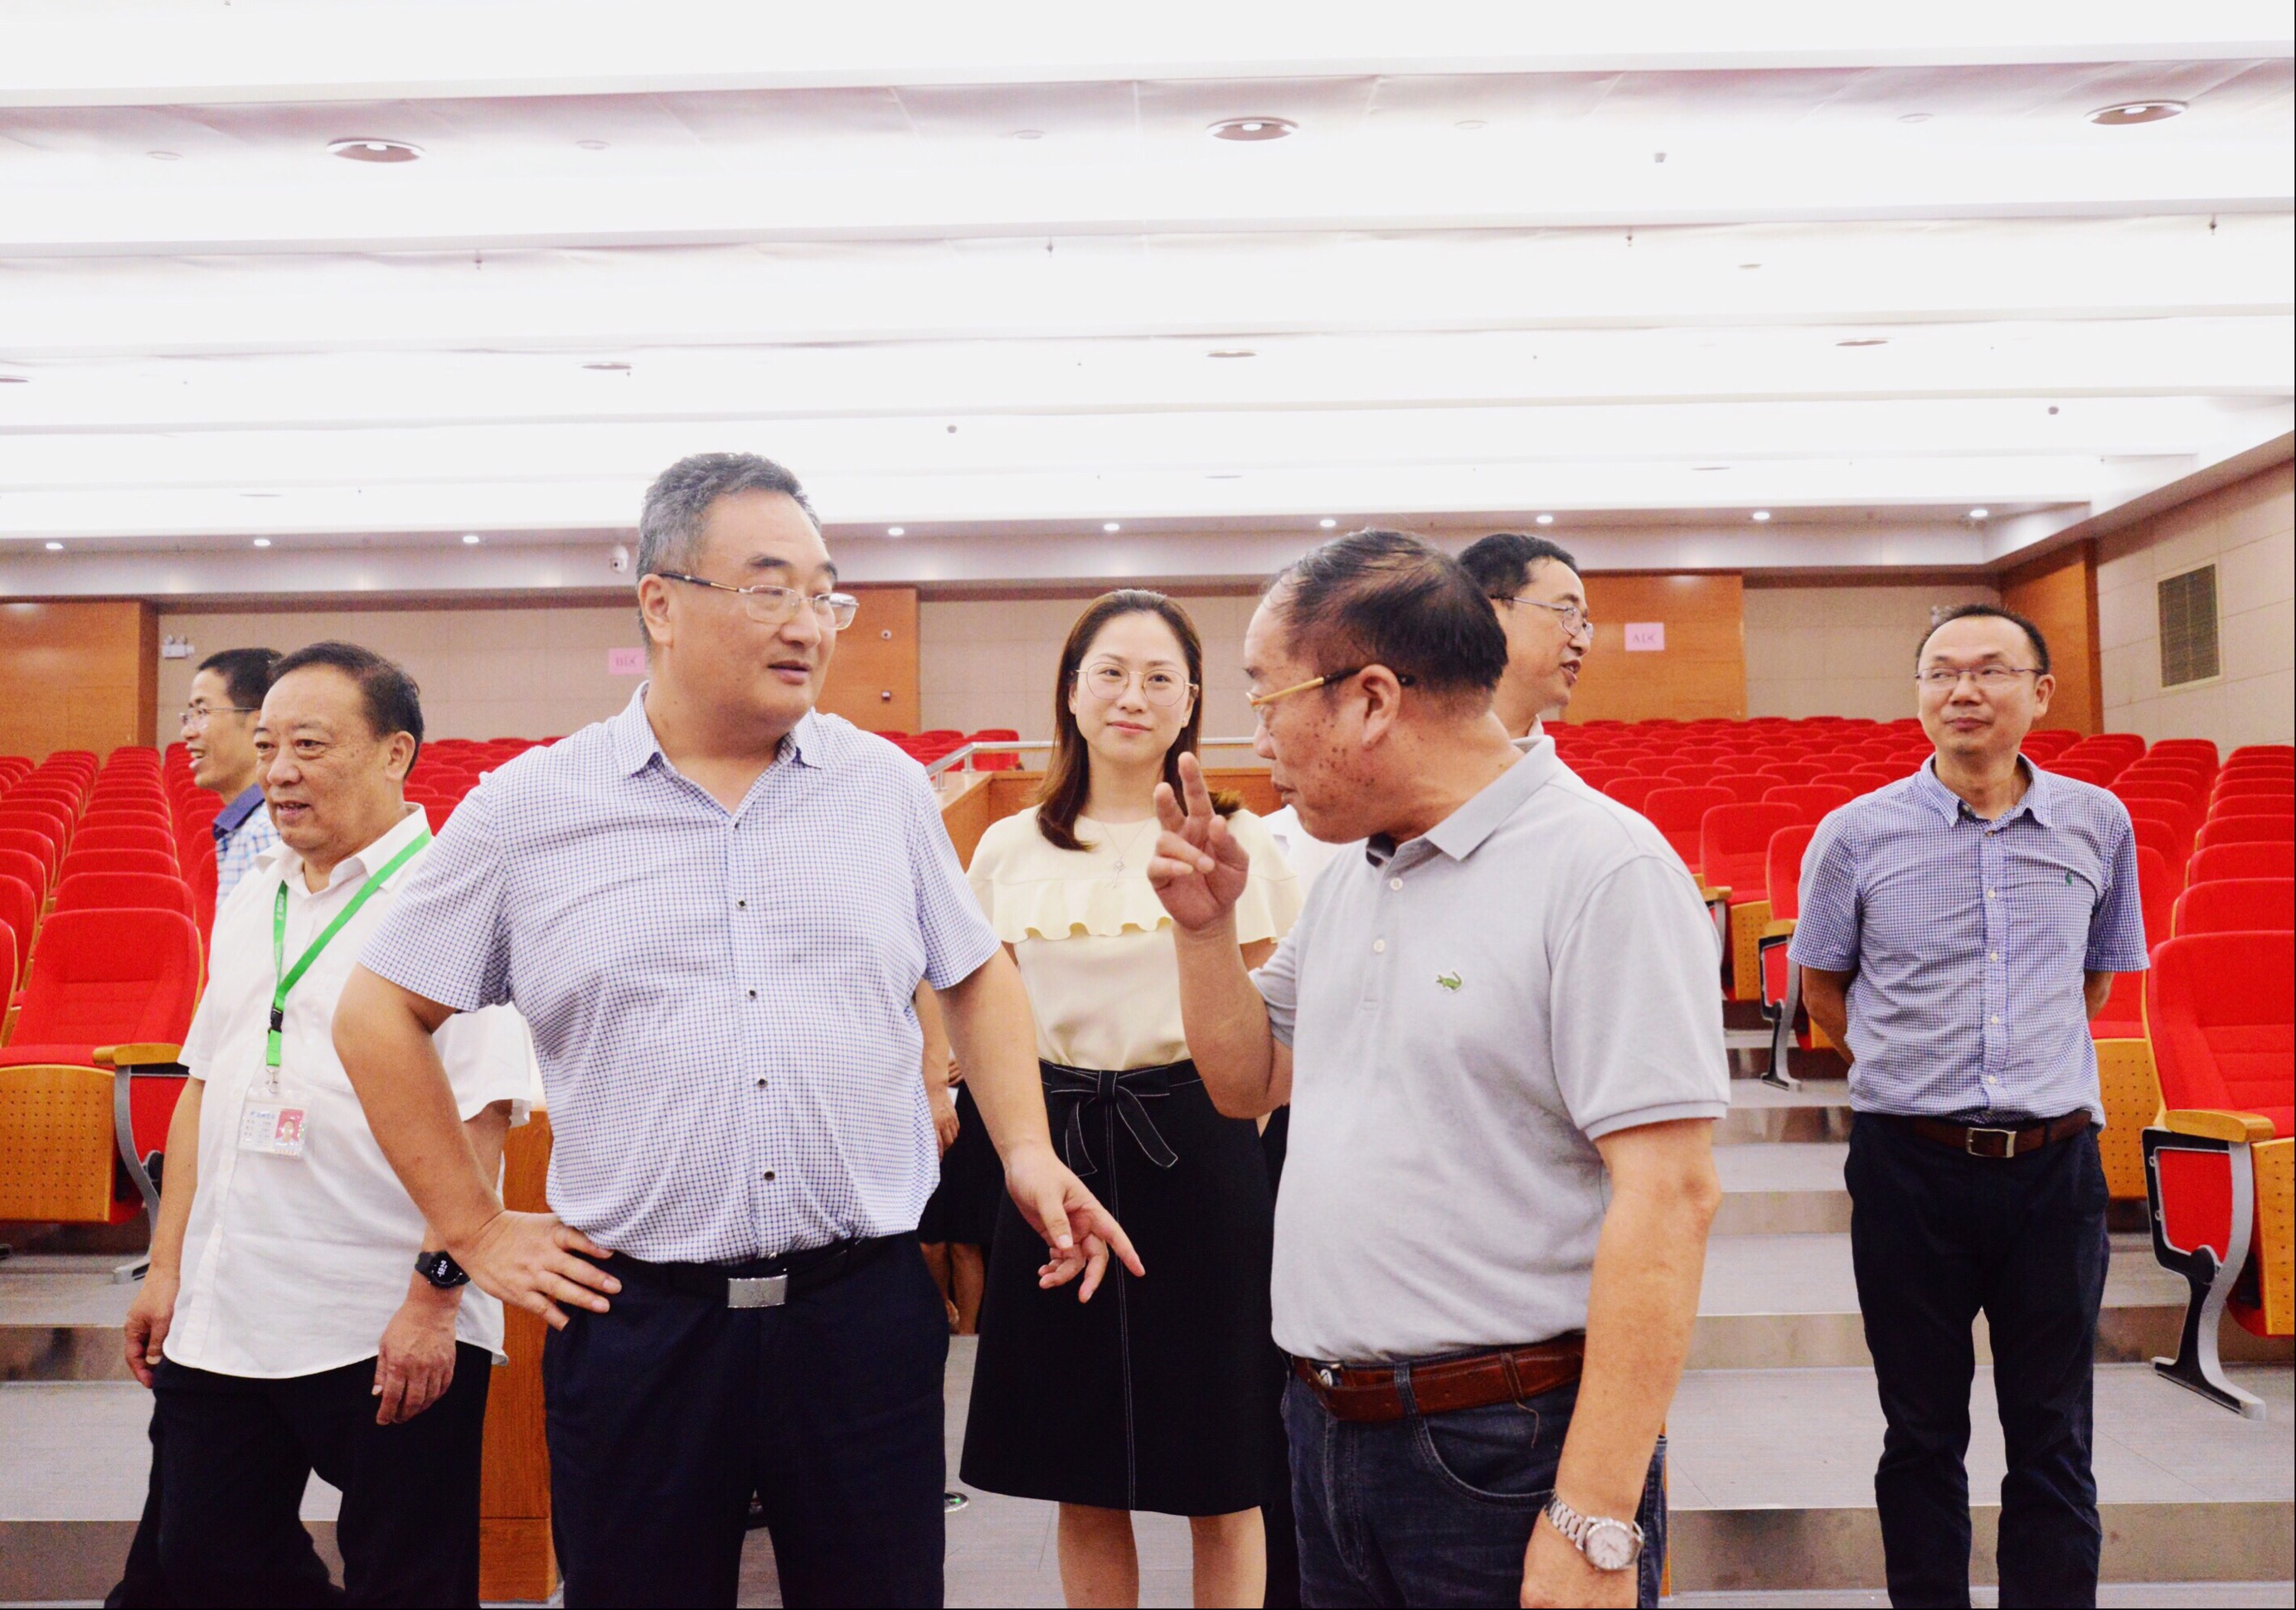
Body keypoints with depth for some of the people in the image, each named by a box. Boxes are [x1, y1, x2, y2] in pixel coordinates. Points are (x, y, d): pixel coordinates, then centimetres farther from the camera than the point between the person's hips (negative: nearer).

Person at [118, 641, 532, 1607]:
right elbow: (204, 1085, 16)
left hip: (393, 1334, -7)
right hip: (221, 1319, 7)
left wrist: (435, 1292, -20)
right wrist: (167, 1266, 13)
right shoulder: (252, 896, 12)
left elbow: (479, 1112, -16)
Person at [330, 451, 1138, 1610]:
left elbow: (976, 977, 15)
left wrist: (1028, 1151, 3)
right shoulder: (528, 808, -1)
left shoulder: (886, 784, 4)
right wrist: (474, 1230, 3)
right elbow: (380, 1015, 6)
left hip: (864, 1307, 1)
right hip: (635, 1325, -1)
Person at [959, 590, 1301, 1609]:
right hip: (1054, 1152, 2)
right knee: (1085, 1491, 12)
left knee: (1221, 1491, 8)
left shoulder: (1236, 840, 0)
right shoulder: (1010, 850, 6)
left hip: (1199, 1154, -2)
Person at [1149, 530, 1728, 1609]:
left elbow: (1669, 1196, -21)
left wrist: (1595, 1522, -22)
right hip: (1325, 1429, 8)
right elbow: (1249, 1081, 19)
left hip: (1506, 1450, -8)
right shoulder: (1350, 875, 8)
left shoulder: (1603, 867, -16)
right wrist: (1205, 923, 3)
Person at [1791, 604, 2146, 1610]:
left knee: (2053, 1441, 10)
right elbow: (1821, 985, 9)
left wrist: (2037, 1062, 10)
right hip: (1909, 1162, -1)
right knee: (1922, 1434, 11)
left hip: (2055, 1161, 2)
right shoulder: (1858, 833, -4)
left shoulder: (2098, 825, 3)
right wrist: (1909, 1067, 5)